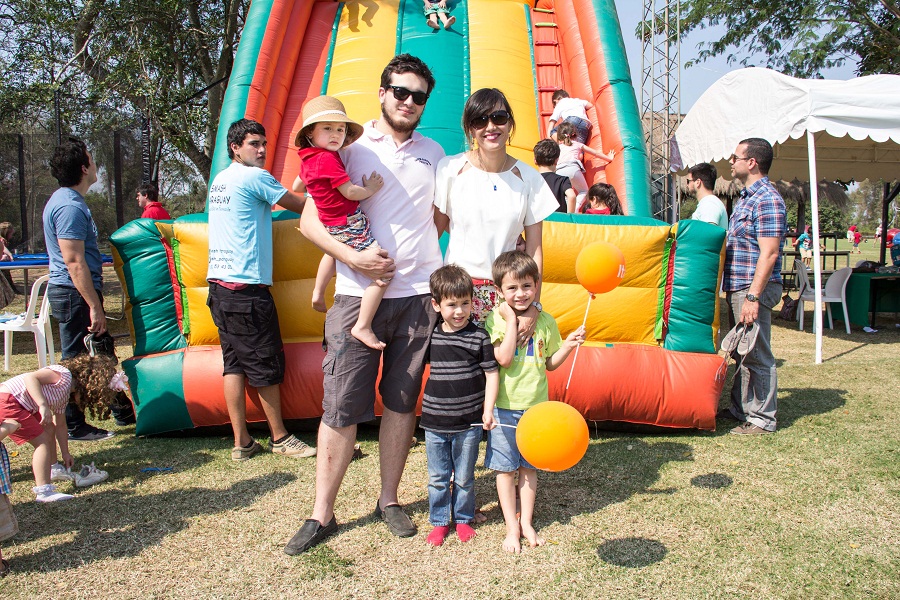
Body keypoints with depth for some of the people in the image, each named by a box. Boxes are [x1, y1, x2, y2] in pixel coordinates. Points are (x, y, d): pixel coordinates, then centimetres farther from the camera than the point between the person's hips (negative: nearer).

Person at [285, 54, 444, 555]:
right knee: (341, 407, -1)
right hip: (358, 296, -3)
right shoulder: (350, 147, 3)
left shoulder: (433, 153, 15)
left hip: (418, 295, 3)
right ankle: (323, 514, 14)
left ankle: (389, 500, 25)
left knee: (402, 402, 10)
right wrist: (352, 257, -14)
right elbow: (310, 220, -2)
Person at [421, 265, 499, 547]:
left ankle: (463, 519, 32)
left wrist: (488, 409, -14)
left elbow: (492, 373, -7)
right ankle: (439, 521, 28)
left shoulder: (479, 337, -9)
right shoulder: (431, 336, 1)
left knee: (464, 478, 13)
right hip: (435, 422, 3)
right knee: (437, 478, 12)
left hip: (468, 423, -2)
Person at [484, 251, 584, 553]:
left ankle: (526, 521, 28)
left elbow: (549, 364, 10)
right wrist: (511, 321, -19)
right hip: (504, 406, -3)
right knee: (505, 467, 6)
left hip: (535, 405, 3)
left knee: (529, 466, 14)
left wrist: (568, 346, -6)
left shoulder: (546, 322, 2)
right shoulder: (497, 318, -9)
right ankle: (512, 526, 19)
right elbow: (503, 359, -21)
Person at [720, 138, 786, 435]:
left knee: (757, 355, -2)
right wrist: (736, 291, 20)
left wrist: (753, 296, -25)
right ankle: (740, 408, 27)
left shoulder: (767, 200, -15)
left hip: (753, 288, -10)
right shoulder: (745, 197, 16)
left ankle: (763, 418, 8)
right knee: (741, 352, 16)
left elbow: (769, 254, -21)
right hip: (736, 287, 10)